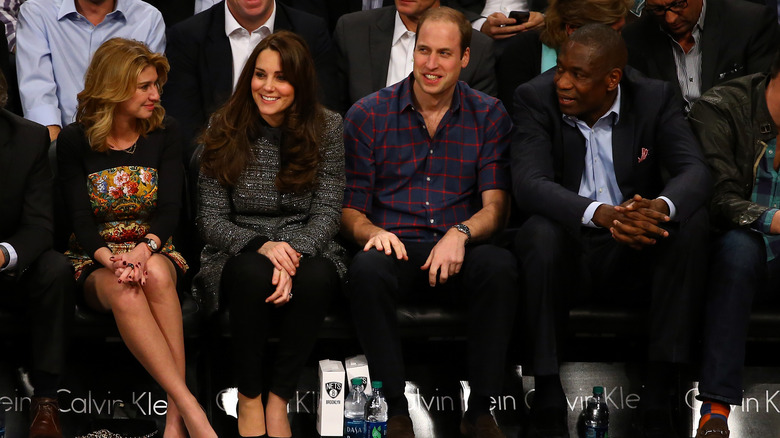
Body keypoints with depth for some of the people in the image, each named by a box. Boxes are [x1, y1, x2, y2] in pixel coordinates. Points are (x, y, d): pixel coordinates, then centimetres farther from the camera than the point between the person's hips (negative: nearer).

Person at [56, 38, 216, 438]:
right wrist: (111, 260, -27)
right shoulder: (75, 141, 0)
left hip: (153, 251, 1)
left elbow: (169, 210, -5)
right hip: (94, 259, -1)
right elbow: (81, 221, -6)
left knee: (156, 275, -36)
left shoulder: (164, 133, 4)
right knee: (123, 292, -37)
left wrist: (143, 250, -26)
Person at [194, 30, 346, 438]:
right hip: (238, 253, 0)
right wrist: (260, 246, -22)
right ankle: (249, 397, -14)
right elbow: (211, 220, -3)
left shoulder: (327, 127, 0)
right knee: (254, 274, -36)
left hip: (306, 249, 1)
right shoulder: (224, 129, -1)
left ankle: (278, 397, -16)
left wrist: (295, 252, -24)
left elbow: (327, 213, -3)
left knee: (316, 277, -35)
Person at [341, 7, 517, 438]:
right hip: (395, 250, 0)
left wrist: (460, 233, -22)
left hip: (459, 255, 0)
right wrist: (372, 233, -18)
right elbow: (349, 210, 6)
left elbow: (495, 205, 0)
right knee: (366, 269, -35)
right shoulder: (367, 115, 7)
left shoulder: (489, 115, 9)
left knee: (501, 265, -33)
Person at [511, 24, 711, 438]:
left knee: (693, 221, -26)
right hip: (566, 252, -2)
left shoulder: (655, 98, -4)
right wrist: (599, 214, -41)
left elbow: (695, 171, -15)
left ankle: (656, 400, -26)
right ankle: (547, 400, -26)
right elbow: (529, 183, -23)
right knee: (539, 232, -34)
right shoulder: (535, 98, -9)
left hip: (635, 253, 2)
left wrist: (662, 206, -40)